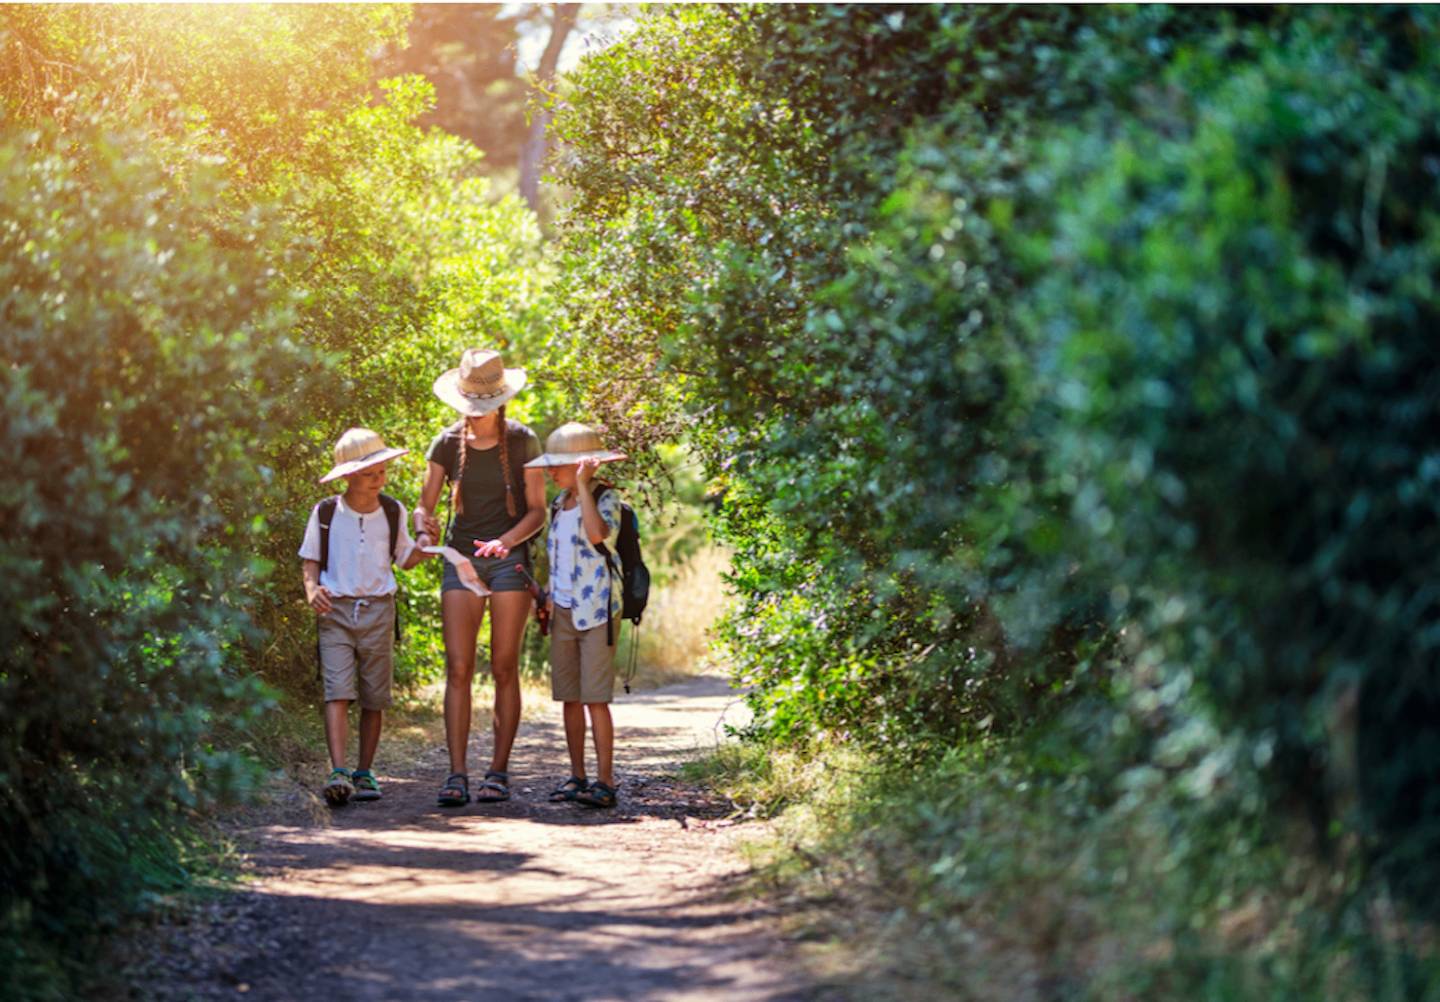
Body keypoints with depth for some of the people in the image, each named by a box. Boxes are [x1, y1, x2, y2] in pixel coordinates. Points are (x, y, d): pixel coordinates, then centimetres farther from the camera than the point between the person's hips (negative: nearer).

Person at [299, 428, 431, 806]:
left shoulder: (393, 512, 6)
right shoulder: (326, 513, 0)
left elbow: (405, 559, 16)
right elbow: (310, 559, 8)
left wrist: (426, 544, -4)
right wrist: (312, 588, -10)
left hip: (378, 610, 2)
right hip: (336, 609, -2)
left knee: (374, 698, 4)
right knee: (338, 692, -15)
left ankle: (364, 773, 14)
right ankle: (338, 773, -23)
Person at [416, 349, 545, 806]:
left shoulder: (521, 441, -2)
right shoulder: (448, 444, 3)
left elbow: (537, 511, -2)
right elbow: (424, 505, 5)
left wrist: (505, 541, -20)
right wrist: (424, 522, -19)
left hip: (509, 561, -2)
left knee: (504, 669, -1)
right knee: (457, 669, -7)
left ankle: (499, 771, 4)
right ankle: (456, 774, -9)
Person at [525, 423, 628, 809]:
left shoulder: (605, 498, -8)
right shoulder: (560, 504, 14)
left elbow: (598, 533, -29)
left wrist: (583, 486, -24)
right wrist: (547, 597, 13)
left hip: (595, 610, -7)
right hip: (563, 610, 7)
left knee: (595, 698, -9)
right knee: (569, 697, 8)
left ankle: (605, 781, -6)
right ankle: (577, 777, 14)